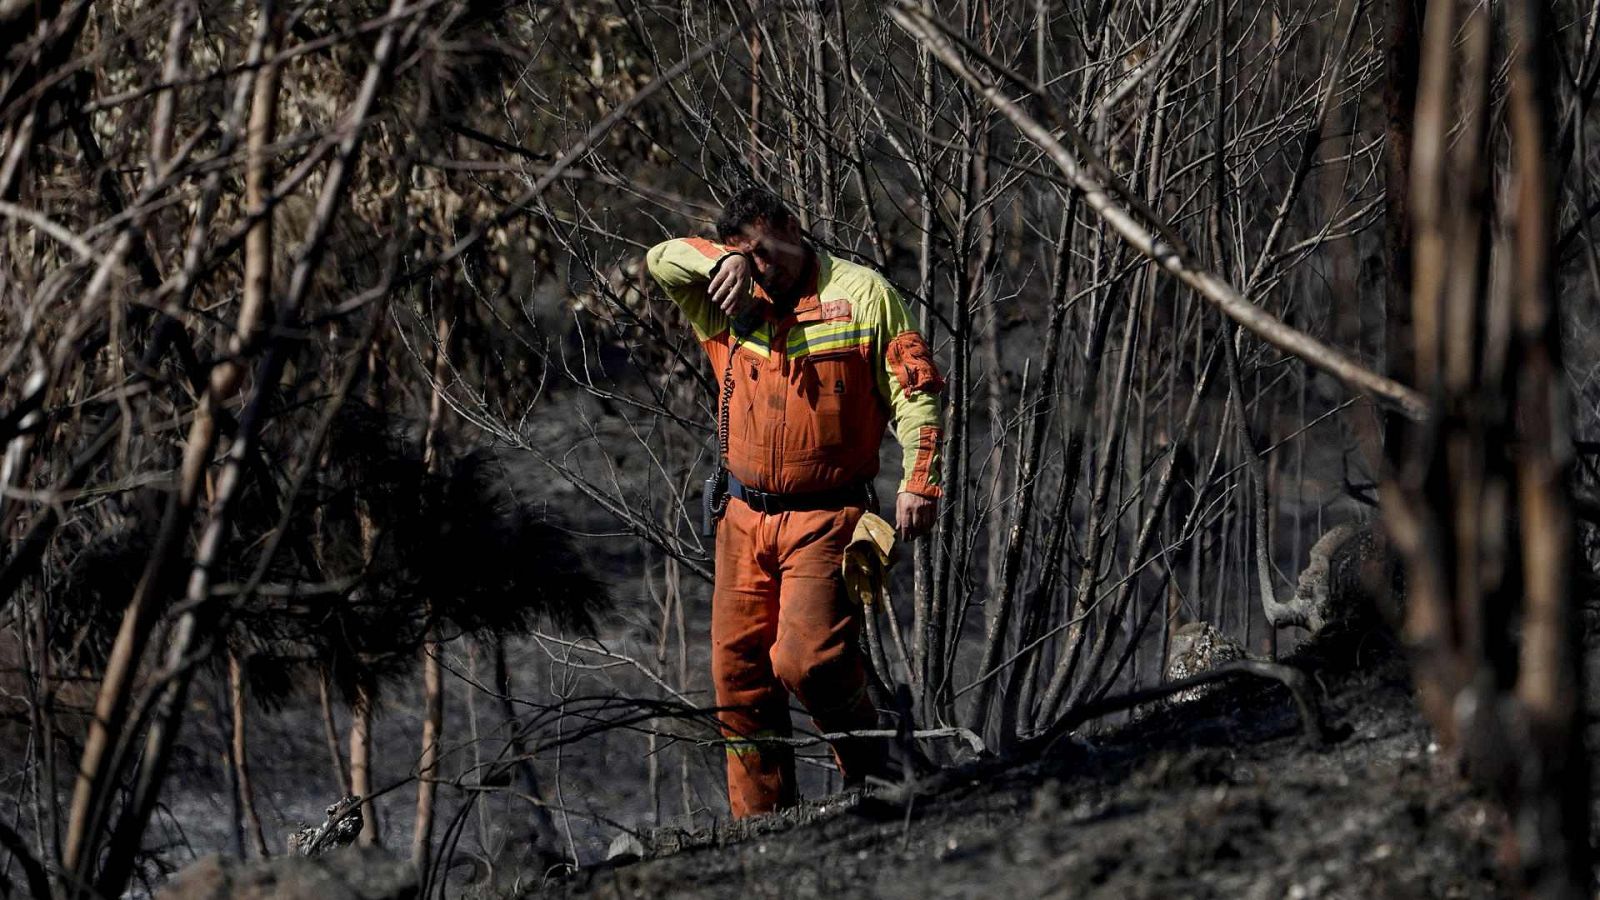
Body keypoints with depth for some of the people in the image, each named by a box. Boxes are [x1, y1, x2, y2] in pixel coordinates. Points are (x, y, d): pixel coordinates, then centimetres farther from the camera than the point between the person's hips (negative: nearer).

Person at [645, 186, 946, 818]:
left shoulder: (862, 294, -2)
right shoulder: (727, 307, 8)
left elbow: (915, 396, -3)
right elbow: (662, 261, -5)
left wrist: (918, 484, -15)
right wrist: (724, 262, -24)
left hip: (825, 520, -5)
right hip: (745, 519, 5)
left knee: (805, 662, -18)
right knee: (737, 674, 2)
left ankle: (873, 775, 7)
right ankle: (758, 823, 11)